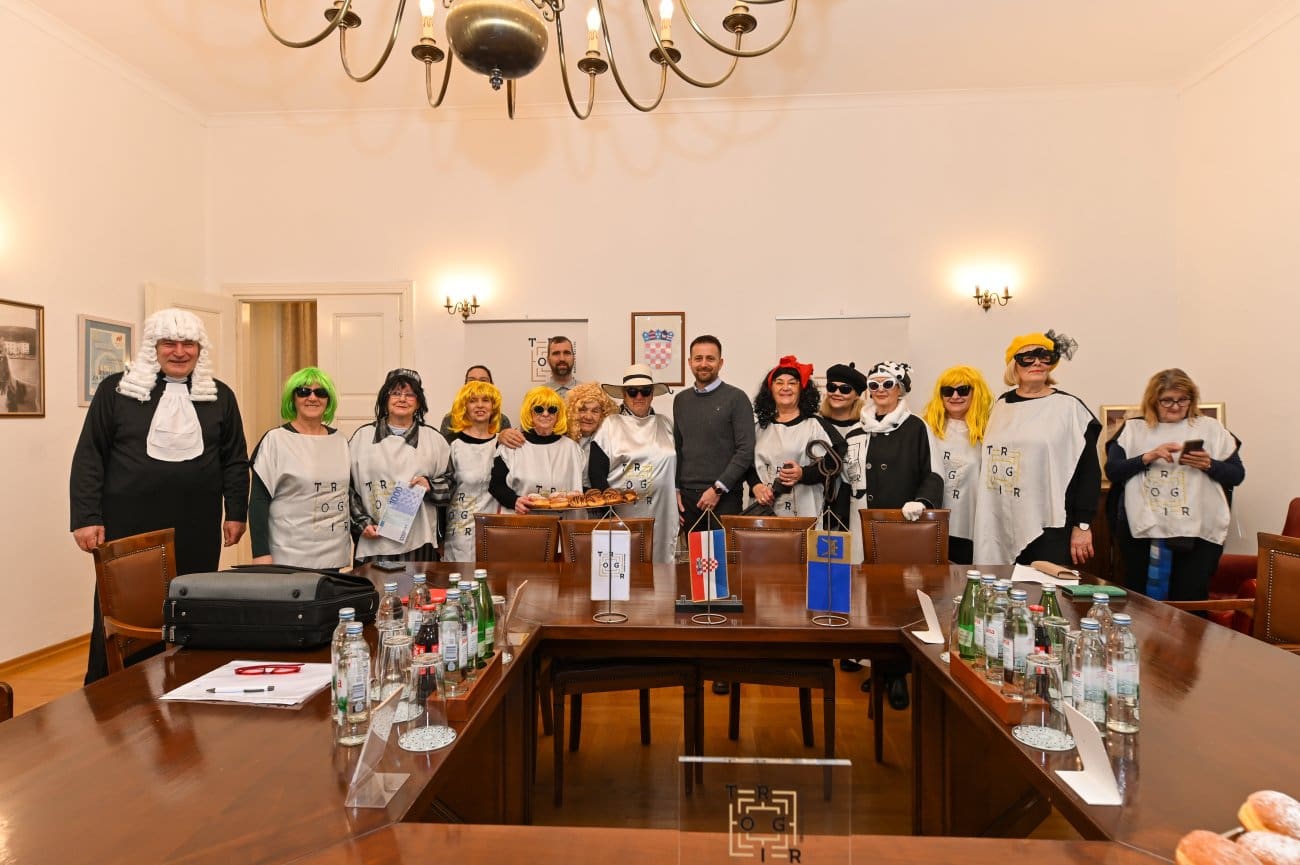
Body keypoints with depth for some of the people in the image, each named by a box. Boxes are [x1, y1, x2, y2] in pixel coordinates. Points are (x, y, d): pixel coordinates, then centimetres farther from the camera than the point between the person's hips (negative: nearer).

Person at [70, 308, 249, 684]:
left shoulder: (220, 396, 7)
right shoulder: (116, 389, 1)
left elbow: (235, 461, 10)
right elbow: (89, 456, 1)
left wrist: (236, 512, 6)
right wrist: (86, 517, -5)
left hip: (197, 531, 2)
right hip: (128, 526, -1)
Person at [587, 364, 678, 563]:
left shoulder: (666, 425, 13)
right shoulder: (609, 426, 4)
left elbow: (679, 466, 18)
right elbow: (596, 473, 0)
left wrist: (678, 495, 7)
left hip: (660, 515, 3)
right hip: (621, 516, -2)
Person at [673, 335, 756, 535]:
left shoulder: (736, 398, -4)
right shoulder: (680, 400, 11)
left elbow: (746, 451, -10)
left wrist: (718, 488, -14)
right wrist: (675, 489, 7)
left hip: (724, 497, -4)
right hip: (687, 496, 4)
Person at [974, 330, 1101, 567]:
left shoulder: (1069, 406, -2)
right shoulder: (1001, 405, 10)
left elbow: (1089, 470, -3)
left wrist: (1083, 525, -7)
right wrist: (984, 519, 14)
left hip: (1049, 528, -4)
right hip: (1001, 526, 4)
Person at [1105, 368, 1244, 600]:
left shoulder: (1210, 428, 10)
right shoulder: (1133, 428, 8)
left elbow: (1237, 474, 8)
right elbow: (1112, 471, -1)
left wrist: (1209, 465, -10)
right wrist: (1148, 457, -13)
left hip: (1198, 533, 0)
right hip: (1142, 531, 0)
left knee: (1190, 604, 1)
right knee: (1142, 605, 10)